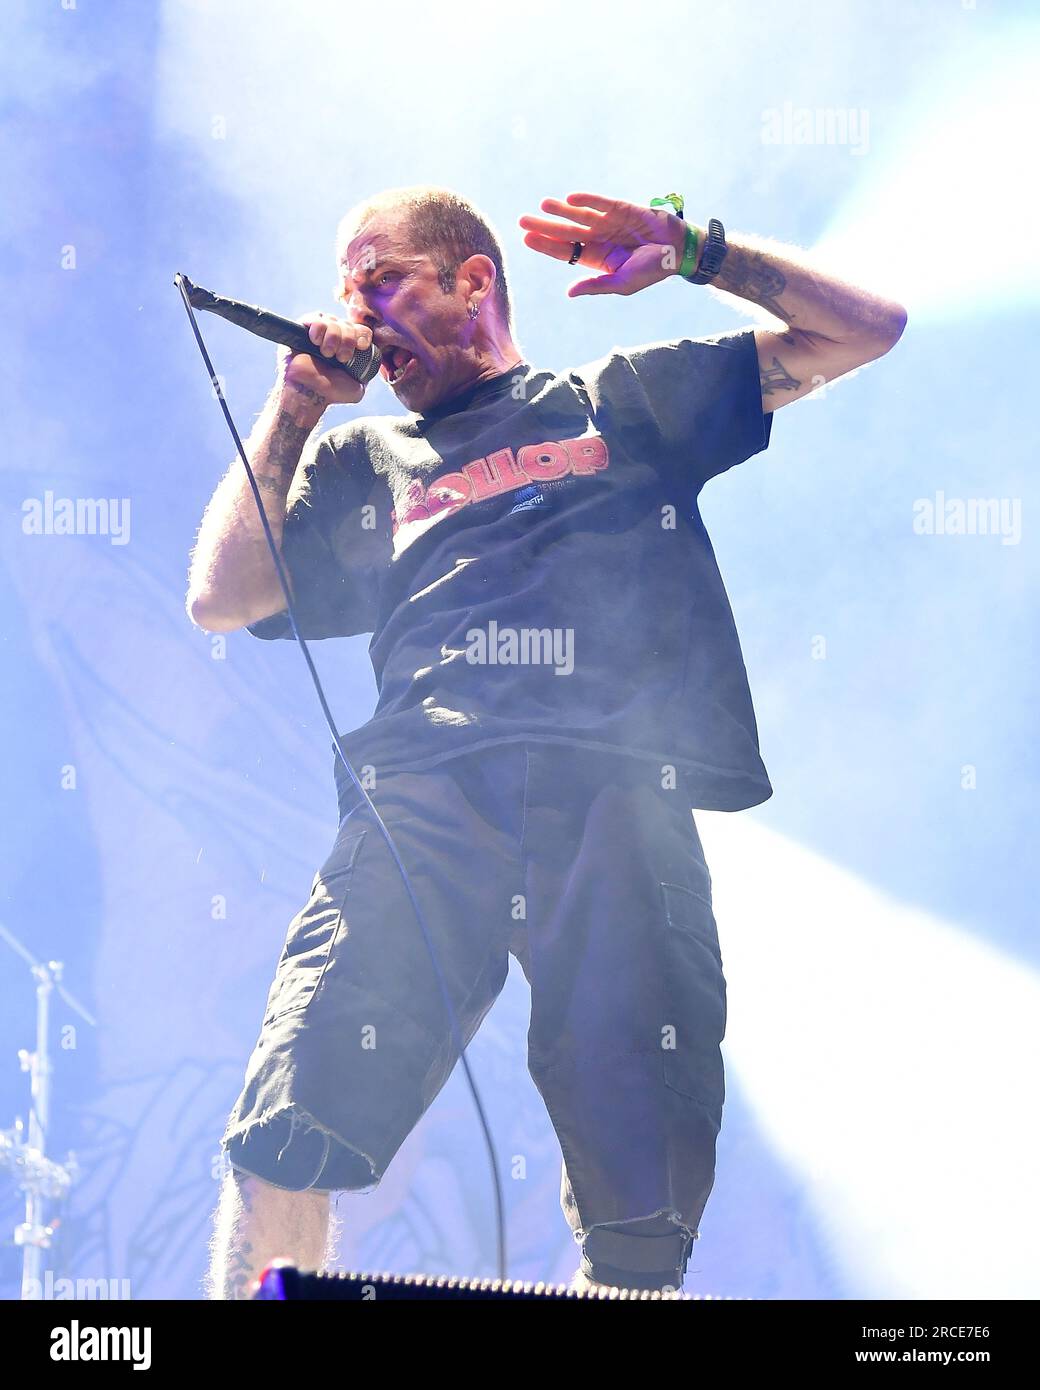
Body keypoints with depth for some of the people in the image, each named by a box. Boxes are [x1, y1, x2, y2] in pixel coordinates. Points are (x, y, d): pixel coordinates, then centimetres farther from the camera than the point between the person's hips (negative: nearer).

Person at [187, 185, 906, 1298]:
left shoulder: (626, 396, 26)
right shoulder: (361, 456, 31)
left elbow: (866, 327, 25)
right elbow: (219, 600, 17)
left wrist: (694, 250, 15)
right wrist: (295, 403, 20)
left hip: (620, 801, -1)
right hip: (422, 801, 2)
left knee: (642, 1228, -12)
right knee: (283, 1144, -19)